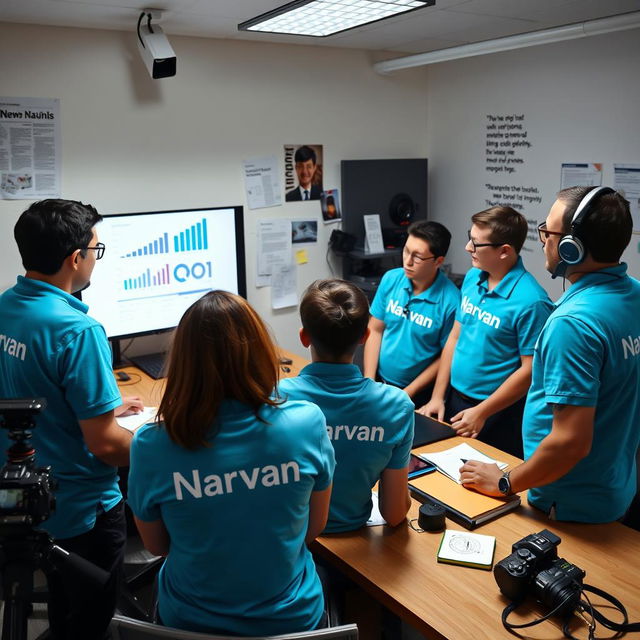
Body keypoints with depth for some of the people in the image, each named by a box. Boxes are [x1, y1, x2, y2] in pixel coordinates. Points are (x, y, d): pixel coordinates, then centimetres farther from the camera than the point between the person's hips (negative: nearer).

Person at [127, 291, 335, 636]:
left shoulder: (151, 446, -24)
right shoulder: (307, 423, -23)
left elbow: (156, 546, -5)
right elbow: (313, 528, -6)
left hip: (191, 621, 0)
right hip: (291, 617, 1)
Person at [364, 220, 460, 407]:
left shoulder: (451, 300, -21)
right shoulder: (390, 279, -9)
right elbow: (375, 330, -2)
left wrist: (407, 393, -12)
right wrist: (369, 382, -7)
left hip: (420, 394, -3)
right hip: (380, 381, 4)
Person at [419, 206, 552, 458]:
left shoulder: (530, 301, -22)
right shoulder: (472, 277, 0)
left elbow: (530, 370, -19)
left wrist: (481, 412, -15)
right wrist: (437, 396, 4)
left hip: (498, 414, -6)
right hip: (454, 400, 7)